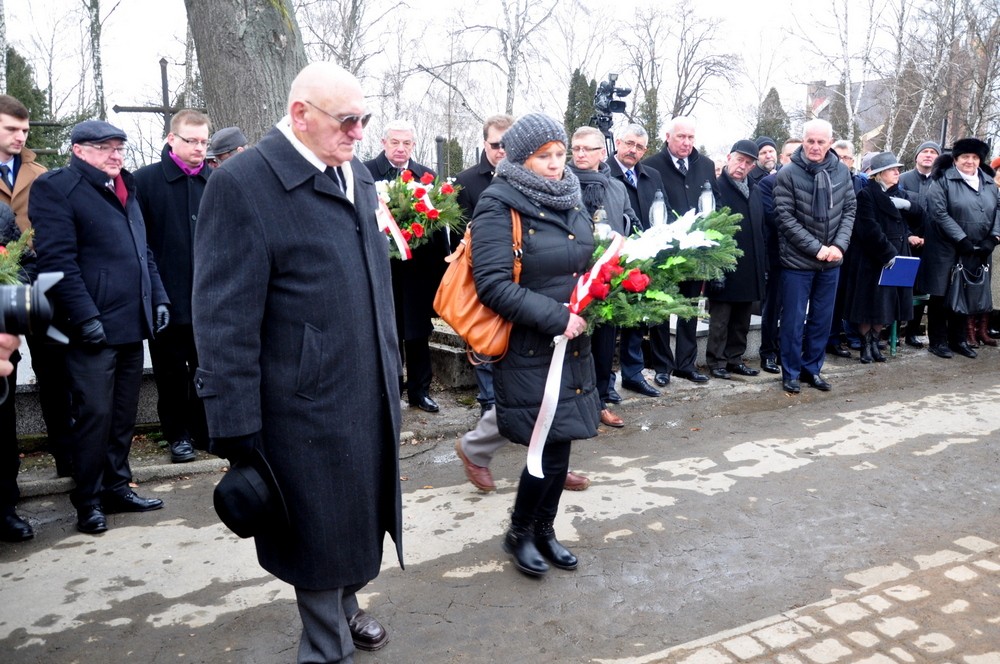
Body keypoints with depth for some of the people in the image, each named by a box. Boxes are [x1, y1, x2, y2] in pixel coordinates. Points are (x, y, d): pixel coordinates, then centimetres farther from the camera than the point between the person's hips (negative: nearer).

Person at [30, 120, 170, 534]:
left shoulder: (125, 189, 19)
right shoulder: (55, 188, -4)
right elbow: (57, 260, -13)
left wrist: (159, 298, 11)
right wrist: (85, 316, -18)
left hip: (132, 324, 7)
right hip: (93, 327, -7)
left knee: (124, 413, 12)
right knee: (95, 414, -2)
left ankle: (117, 487, 24)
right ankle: (88, 501, 11)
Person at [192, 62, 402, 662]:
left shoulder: (358, 175, 8)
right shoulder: (243, 184, -16)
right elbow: (226, 319, -17)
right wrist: (235, 428, -16)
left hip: (372, 393, 7)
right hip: (308, 404, -7)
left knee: (361, 513, 22)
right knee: (321, 528, 11)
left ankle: (345, 605, 49)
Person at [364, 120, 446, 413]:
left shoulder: (427, 175, 7)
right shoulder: (366, 172, -4)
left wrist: (442, 265, -1)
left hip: (419, 268, 3)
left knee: (419, 333, 13)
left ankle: (420, 390, 26)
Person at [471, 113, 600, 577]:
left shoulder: (571, 203, 11)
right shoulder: (499, 208, -10)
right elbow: (493, 285, -19)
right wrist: (556, 317, -21)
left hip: (572, 346, 7)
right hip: (528, 350, -7)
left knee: (560, 444, 11)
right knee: (552, 448, -4)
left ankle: (544, 530, 32)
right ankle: (518, 533, 21)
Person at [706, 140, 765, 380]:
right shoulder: (716, 188, -8)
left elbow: (760, 228, 19)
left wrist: (761, 265, 14)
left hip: (749, 269, 7)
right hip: (725, 268, -7)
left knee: (742, 321, 13)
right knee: (720, 319, 4)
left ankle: (735, 359, 24)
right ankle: (716, 362, 14)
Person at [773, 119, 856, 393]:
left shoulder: (841, 171, 2)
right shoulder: (788, 173, -11)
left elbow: (849, 210, 6)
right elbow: (786, 218, -13)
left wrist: (839, 245, -8)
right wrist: (816, 248, -16)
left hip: (831, 261, 4)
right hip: (797, 260, -4)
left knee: (823, 319, 12)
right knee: (793, 320, 3)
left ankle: (812, 368, 27)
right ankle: (790, 373, 17)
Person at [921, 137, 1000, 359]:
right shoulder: (943, 180, -6)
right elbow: (939, 213, -14)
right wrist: (961, 239, -18)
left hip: (976, 253, 5)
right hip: (946, 251, -5)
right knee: (941, 296, 2)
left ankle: (959, 340, 23)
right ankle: (937, 341, 12)